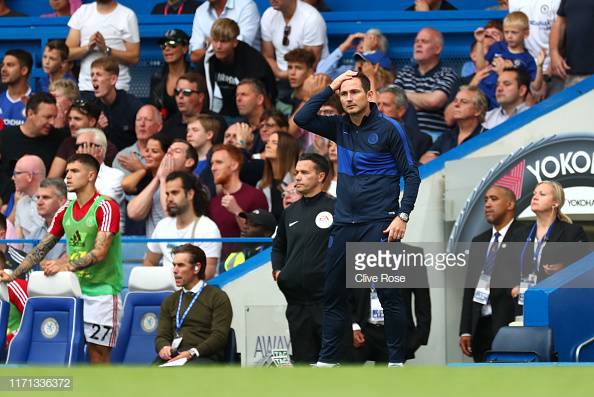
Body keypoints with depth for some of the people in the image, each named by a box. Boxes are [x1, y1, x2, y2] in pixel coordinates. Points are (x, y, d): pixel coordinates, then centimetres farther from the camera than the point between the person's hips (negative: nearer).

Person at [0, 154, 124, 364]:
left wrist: (67, 266, -29)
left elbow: (100, 252, -18)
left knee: (98, 351, -6)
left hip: (101, 289, -6)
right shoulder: (65, 211, 12)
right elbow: (41, 248, 15)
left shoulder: (106, 207, -9)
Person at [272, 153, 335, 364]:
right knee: (303, 360, 9)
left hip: (326, 299, -6)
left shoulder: (335, 208, -3)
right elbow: (278, 246, 29)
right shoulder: (291, 212, 15)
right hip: (297, 301, 6)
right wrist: (277, 270, 13)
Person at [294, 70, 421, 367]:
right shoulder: (340, 128, 10)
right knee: (333, 294, 8)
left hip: (379, 225, -6)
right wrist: (330, 88, -2)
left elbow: (411, 175, -4)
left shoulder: (389, 129, -5)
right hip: (344, 225, 6)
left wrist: (402, 216, -13)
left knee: (389, 295, -6)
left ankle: (396, 361, -2)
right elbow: (302, 119, 2)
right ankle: (327, 360, 15)